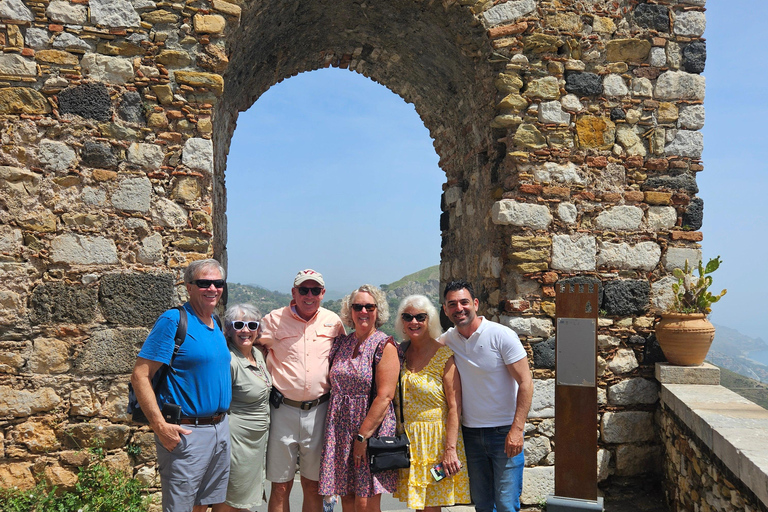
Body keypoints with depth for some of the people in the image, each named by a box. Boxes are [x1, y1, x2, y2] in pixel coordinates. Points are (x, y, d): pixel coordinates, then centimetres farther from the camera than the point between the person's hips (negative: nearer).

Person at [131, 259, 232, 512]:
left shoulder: (216, 325, 10)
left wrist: (221, 421, 14)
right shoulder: (173, 321, -12)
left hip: (220, 429, 7)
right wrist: (160, 425, -22)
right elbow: (140, 375, -16)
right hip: (185, 433, -7)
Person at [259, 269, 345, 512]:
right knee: (280, 486, 4)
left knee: (313, 485, 11)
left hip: (319, 410, 2)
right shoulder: (274, 320, -1)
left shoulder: (333, 321, 6)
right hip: (283, 409, -2)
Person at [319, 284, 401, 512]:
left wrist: (363, 436, -16)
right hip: (340, 431, 5)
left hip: (373, 430, -5)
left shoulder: (384, 345, -5)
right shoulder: (340, 343, 11)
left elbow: (385, 396, -13)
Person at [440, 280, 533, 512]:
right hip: (470, 432, 4)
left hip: (505, 432, -4)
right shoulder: (446, 341, 2)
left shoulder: (502, 335, -11)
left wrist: (517, 429, -18)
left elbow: (525, 383, -12)